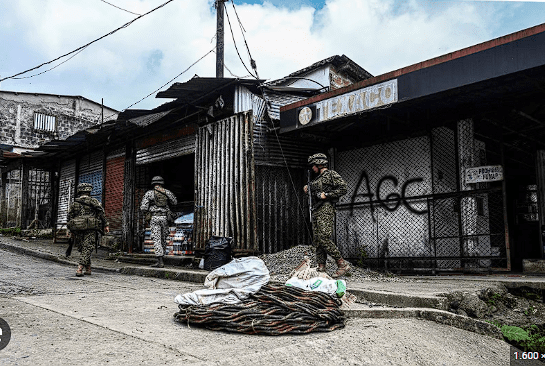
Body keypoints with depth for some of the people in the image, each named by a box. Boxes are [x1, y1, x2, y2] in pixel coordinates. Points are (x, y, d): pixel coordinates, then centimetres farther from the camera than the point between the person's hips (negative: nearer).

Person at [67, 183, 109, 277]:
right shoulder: (94, 201, 4)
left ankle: (88, 269, 19)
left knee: (83, 249, 14)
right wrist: (106, 225, 0)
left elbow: (70, 217, 14)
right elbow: (101, 213, -3)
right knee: (87, 250, -5)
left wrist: (71, 230, 20)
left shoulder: (74, 203, 15)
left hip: (78, 229, 4)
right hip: (91, 230, -4)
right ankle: (80, 269, -16)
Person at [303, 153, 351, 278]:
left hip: (326, 209, -9)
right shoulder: (317, 179, 24)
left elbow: (343, 188, -11)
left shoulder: (331, 174, -1)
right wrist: (308, 191, 13)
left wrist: (326, 195, -14)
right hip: (316, 211, 9)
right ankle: (321, 268, 7)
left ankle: (343, 264, -12)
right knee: (317, 240, 4)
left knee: (324, 238, -19)